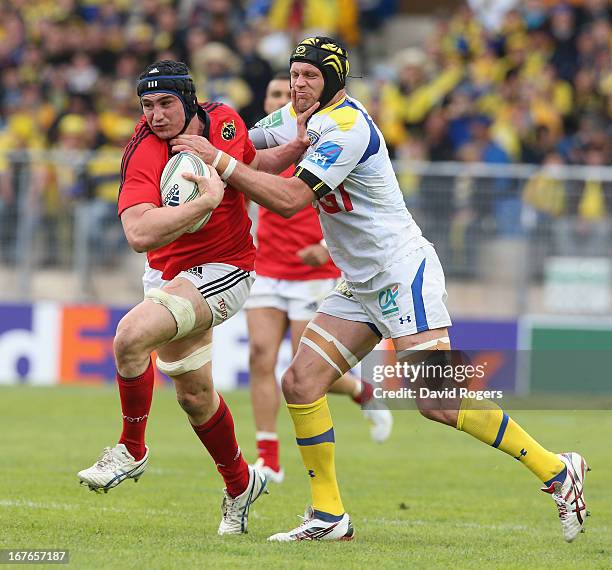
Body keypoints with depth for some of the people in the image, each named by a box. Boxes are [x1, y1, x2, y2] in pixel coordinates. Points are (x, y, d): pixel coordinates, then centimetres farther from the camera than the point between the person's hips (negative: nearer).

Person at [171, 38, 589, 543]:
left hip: (403, 271, -10)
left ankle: (557, 471, -9)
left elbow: (290, 199, -24)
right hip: (362, 287, 10)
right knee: (300, 383, 0)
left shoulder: (347, 128, -18)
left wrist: (218, 160, -21)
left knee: (437, 401, -18)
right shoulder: (309, 117, 10)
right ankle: (329, 517, 5)